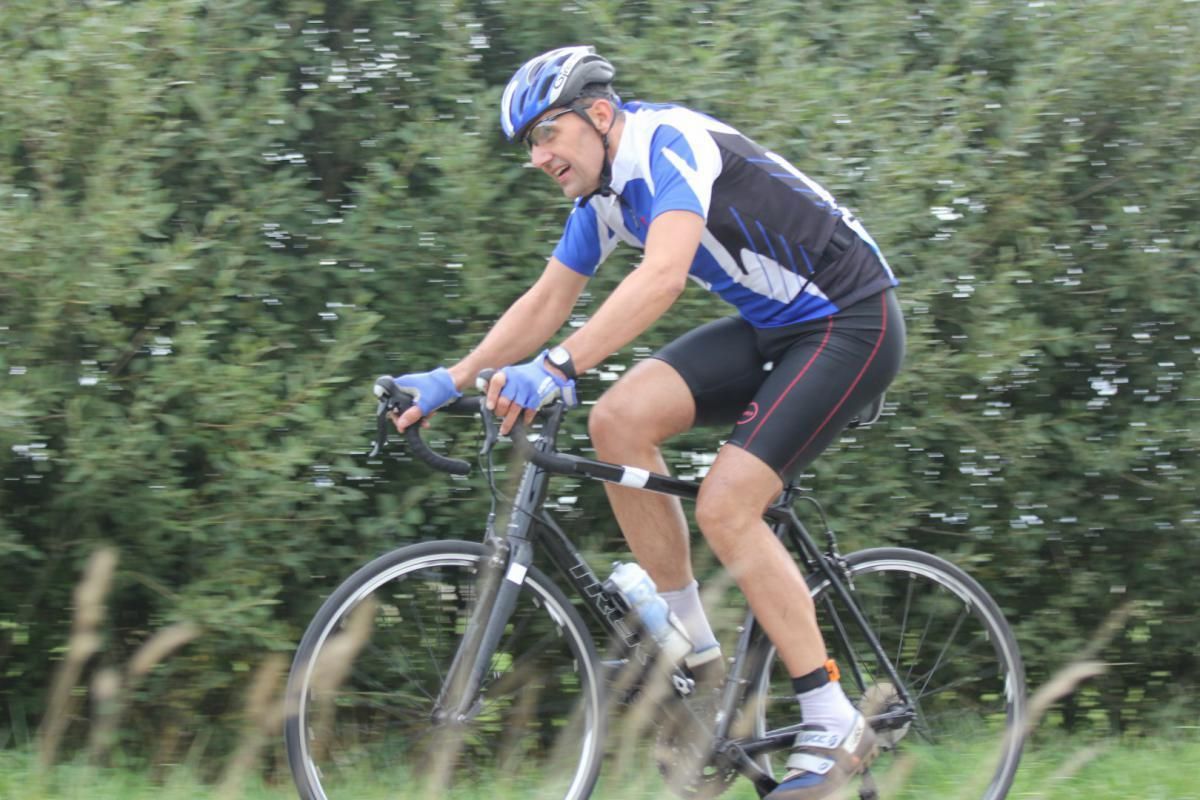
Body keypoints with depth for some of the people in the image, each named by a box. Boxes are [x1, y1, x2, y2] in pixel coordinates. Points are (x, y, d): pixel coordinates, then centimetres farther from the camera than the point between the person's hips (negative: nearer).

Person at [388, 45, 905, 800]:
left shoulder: (670, 143, -21)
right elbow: (546, 302, 15)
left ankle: (836, 728, -10)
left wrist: (556, 368, -44)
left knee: (725, 505, -19)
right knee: (619, 421, -9)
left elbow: (663, 276, -37)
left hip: (851, 323, -9)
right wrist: (453, 380, 7)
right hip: (774, 327, 9)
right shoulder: (605, 191, 7)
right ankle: (700, 658, -1)